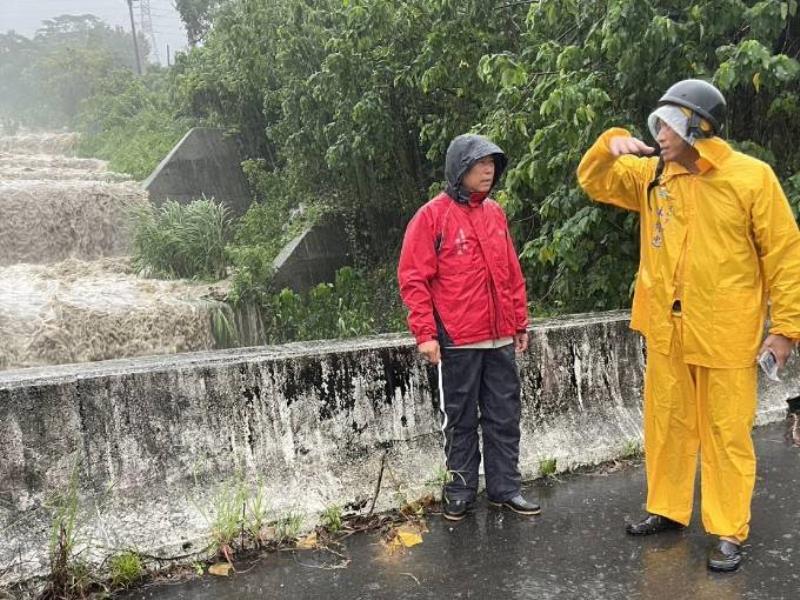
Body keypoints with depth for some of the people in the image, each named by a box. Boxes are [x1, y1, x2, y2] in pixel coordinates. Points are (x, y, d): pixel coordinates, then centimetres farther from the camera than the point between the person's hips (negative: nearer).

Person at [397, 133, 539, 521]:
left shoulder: (495, 213, 11)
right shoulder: (433, 216, -7)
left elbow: (512, 272, 16)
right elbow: (413, 279, -9)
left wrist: (520, 321, 16)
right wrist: (425, 333, -13)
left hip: (500, 338, 5)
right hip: (457, 342, -5)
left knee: (504, 416, 11)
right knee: (460, 419, 8)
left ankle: (505, 487, 24)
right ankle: (461, 488, 23)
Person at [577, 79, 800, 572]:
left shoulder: (751, 177, -9)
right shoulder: (651, 175, 3)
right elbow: (594, 182, 13)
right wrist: (610, 145, -8)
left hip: (726, 333, -4)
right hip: (665, 331, 5)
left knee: (726, 433, 6)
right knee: (667, 425, 16)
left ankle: (729, 532, 21)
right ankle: (668, 509, 33)